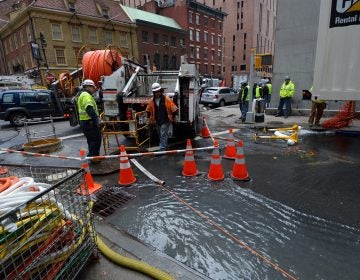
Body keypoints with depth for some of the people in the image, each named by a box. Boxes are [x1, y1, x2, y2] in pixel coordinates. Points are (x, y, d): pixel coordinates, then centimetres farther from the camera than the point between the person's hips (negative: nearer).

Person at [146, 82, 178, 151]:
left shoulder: (166, 99, -12)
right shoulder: (151, 101, 1)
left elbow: (174, 109, -8)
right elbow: (148, 110, 15)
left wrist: (172, 117, -6)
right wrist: (151, 118, 10)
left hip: (165, 121, -5)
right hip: (157, 122, 6)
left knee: (163, 136, -9)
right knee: (160, 136, 17)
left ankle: (162, 150, -7)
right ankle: (165, 147, 35)